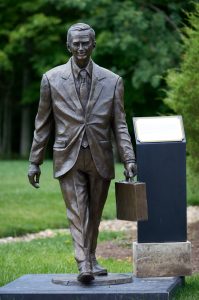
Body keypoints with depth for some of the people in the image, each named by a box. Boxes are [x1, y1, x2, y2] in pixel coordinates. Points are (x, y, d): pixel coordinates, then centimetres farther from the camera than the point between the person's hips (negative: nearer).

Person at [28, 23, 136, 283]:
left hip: (100, 158, 2)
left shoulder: (112, 81, 2)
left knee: (94, 214, 11)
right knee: (77, 211, -12)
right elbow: (43, 123, 5)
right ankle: (83, 265, -19)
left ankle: (91, 259, 27)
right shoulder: (52, 79, 0)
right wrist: (34, 162, 4)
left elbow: (119, 124, 3)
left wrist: (129, 158, -9)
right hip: (69, 157, -2)